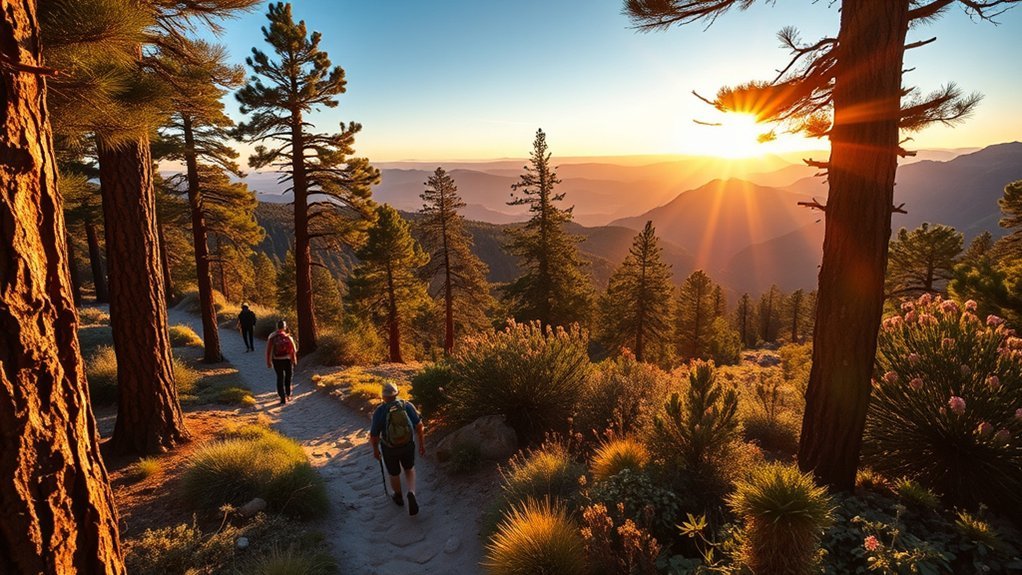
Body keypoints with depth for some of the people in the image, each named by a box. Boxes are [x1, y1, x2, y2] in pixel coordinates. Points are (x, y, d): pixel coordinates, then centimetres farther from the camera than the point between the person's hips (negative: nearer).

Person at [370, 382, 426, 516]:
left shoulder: (379, 412, -19)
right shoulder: (407, 405, -14)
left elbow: (373, 435, -12)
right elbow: (419, 425, -11)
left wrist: (375, 450, 7)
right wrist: (422, 444, 2)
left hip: (389, 449, -1)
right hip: (407, 446, 1)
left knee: (394, 474, 25)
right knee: (409, 469, 27)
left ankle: (398, 497, 49)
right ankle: (411, 494, 5)